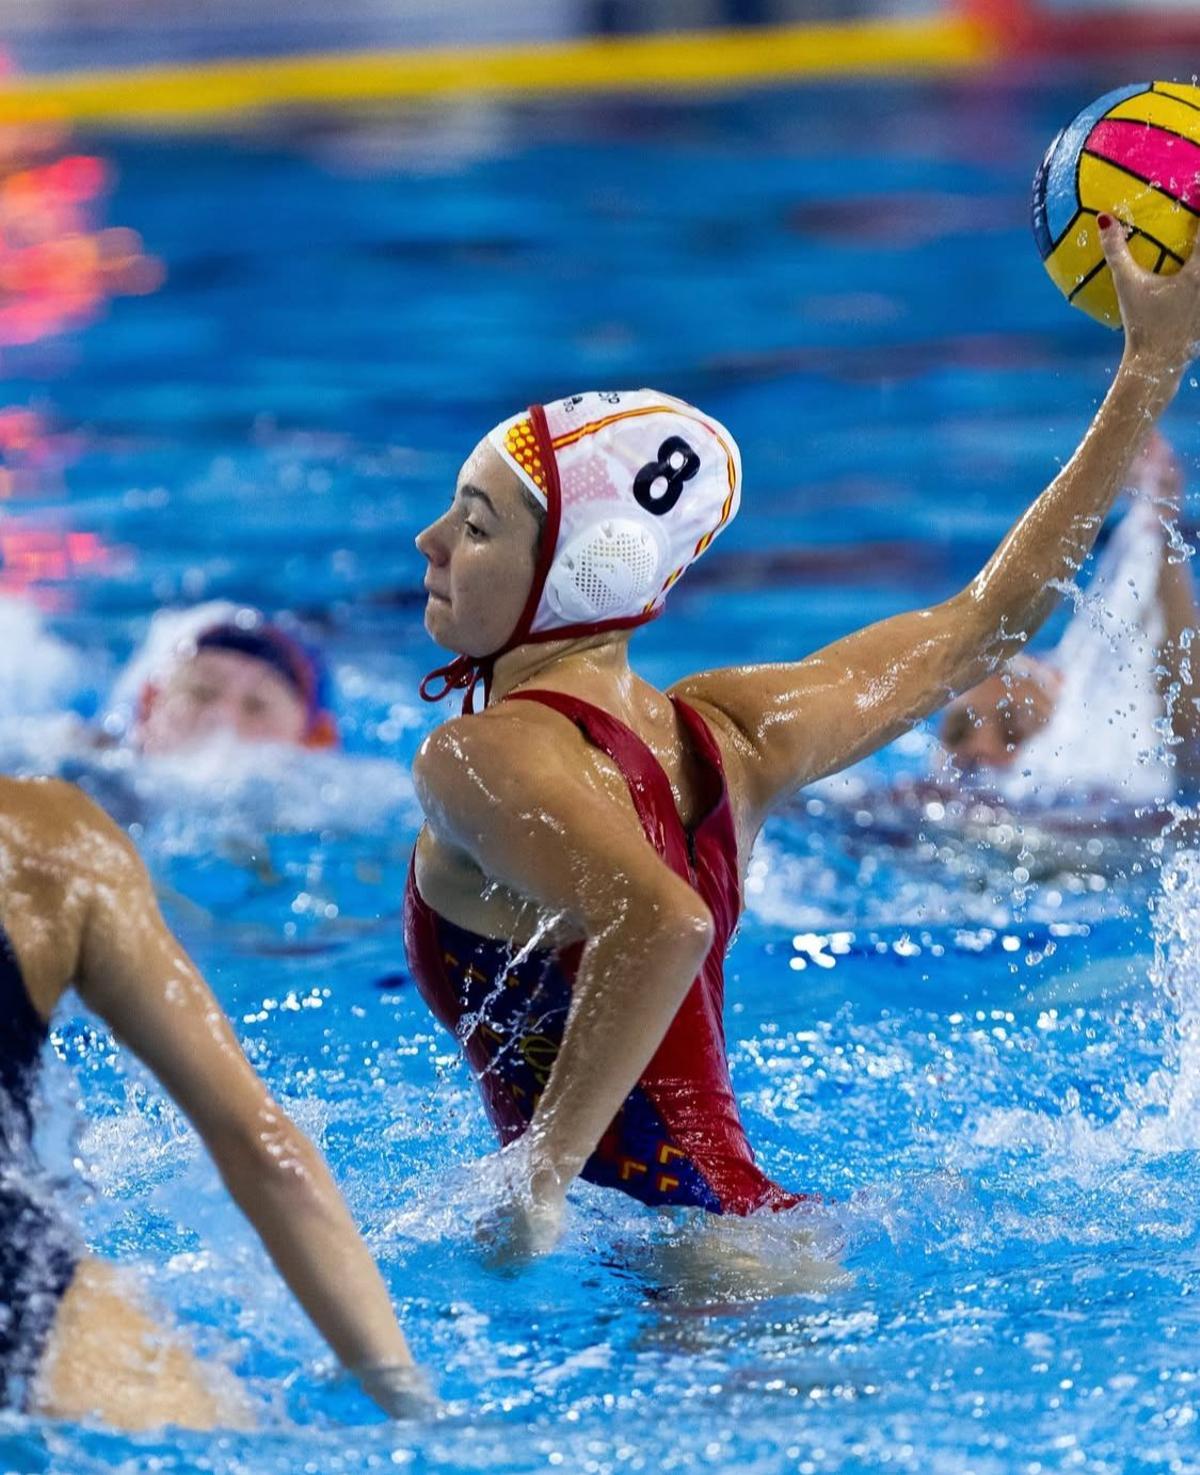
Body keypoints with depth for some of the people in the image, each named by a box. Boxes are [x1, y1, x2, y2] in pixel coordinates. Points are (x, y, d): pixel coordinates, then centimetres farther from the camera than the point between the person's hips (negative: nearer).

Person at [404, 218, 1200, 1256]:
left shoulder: (482, 760, -17)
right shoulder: (719, 734, 5)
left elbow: (660, 924, -36)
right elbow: (984, 624, 14)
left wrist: (533, 1189, -30)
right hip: (767, 1215, 8)